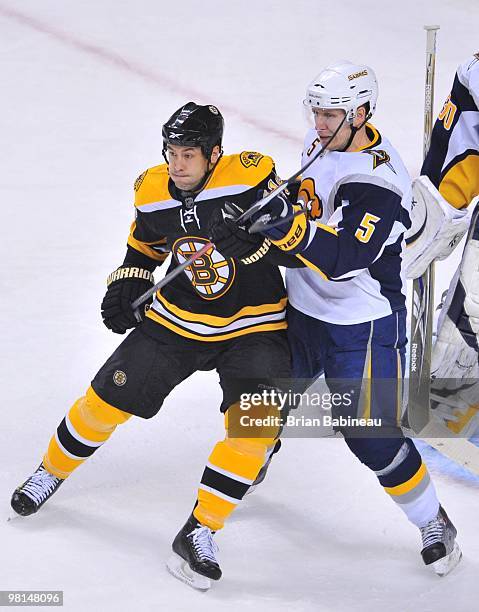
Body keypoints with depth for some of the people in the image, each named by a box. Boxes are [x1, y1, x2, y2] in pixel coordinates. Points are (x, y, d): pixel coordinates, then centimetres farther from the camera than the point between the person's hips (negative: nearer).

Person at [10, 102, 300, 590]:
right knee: (108, 399, 6)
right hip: (176, 319, 3)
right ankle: (52, 473, 33)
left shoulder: (249, 178, -22)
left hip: (251, 326, -3)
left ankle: (199, 532, -10)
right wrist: (126, 288, 2)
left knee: (257, 424, -20)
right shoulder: (153, 193, -7)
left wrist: (263, 234, -37)